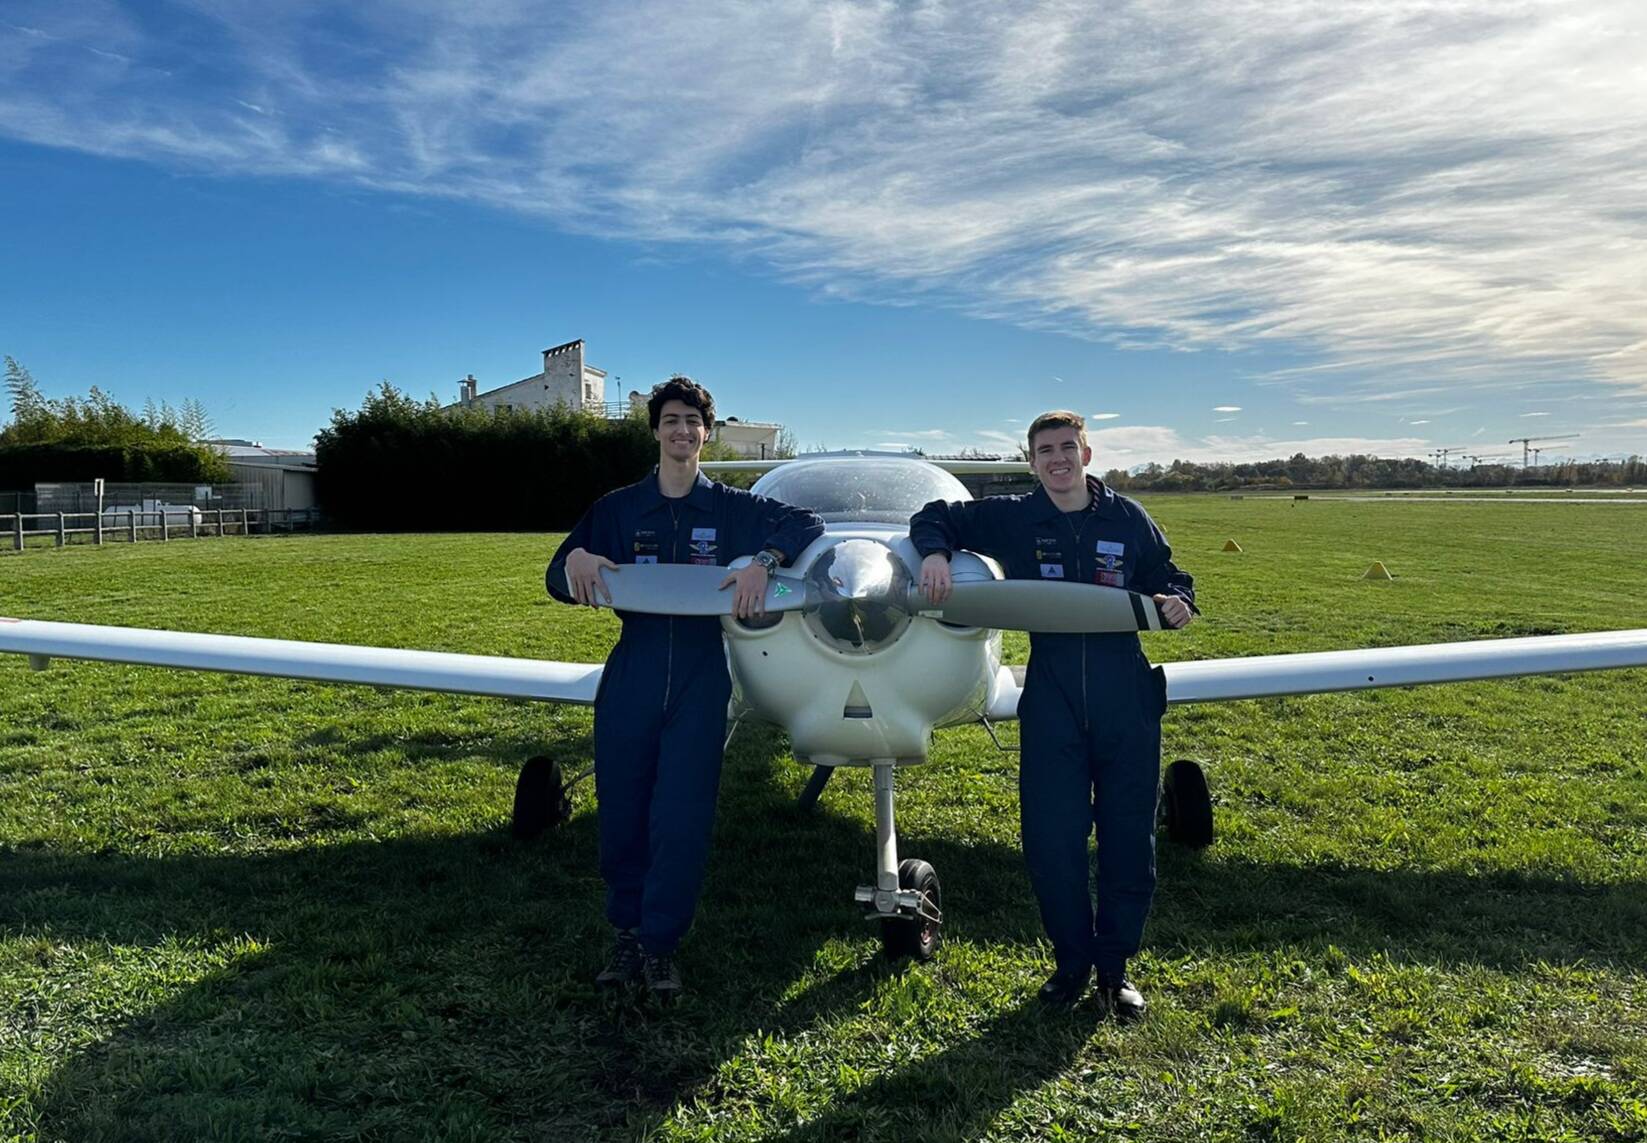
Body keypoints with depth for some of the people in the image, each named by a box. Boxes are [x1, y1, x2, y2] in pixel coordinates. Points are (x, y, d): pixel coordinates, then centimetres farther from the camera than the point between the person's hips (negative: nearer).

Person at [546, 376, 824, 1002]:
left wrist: (762, 561, -20)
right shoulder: (617, 509, 8)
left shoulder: (733, 508, 5)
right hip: (630, 676, 1)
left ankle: (660, 943, 12)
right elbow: (558, 580, 7)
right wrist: (576, 559, -17)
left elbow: (805, 522, -2)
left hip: (701, 681, -1)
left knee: (682, 819, -3)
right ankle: (626, 930, 25)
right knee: (622, 814, 6)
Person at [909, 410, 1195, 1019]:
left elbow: (1168, 577, 16)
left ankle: (1115, 966, 24)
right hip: (1050, 701, 0)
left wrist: (1177, 602, -6)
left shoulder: (1128, 518, 7)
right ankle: (1071, 960, 22)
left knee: (1129, 839, 7)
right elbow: (935, 516, 13)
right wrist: (935, 552, -8)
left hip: (1126, 699, 1)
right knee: (1051, 839, 1)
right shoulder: (1011, 519, 5)